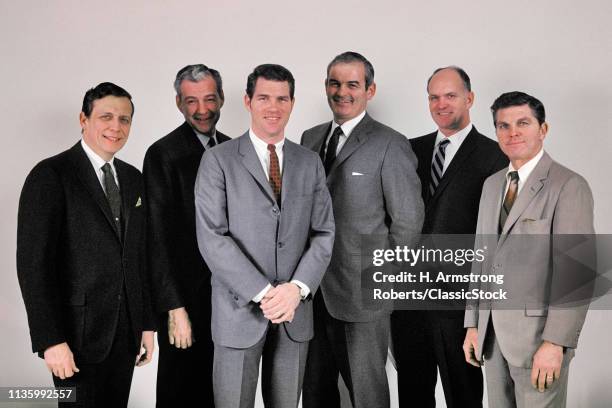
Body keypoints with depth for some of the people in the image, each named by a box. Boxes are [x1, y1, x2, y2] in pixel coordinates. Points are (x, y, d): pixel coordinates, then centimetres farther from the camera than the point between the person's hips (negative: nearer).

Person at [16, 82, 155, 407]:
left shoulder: (133, 179, 10)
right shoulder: (50, 175, -10)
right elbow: (33, 264, -14)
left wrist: (147, 323, 11)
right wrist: (51, 340, -18)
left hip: (126, 331, 6)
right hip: (78, 332, -6)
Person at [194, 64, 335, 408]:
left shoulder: (310, 163, 9)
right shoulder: (218, 160, -3)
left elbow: (324, 233, 4)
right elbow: (212, 237, -10)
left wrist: (297, 288, -12)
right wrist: (262, 293, -17)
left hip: (295, 313, 3)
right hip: (240, 310, -3)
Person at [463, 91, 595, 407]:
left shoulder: (569, 186, -10)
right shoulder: (492, 184, 12)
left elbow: (575, 271, -16)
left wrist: (555, 342, -20)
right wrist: (472, 323, 11)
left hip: (538, 334, -6)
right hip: (493, 333, 6)